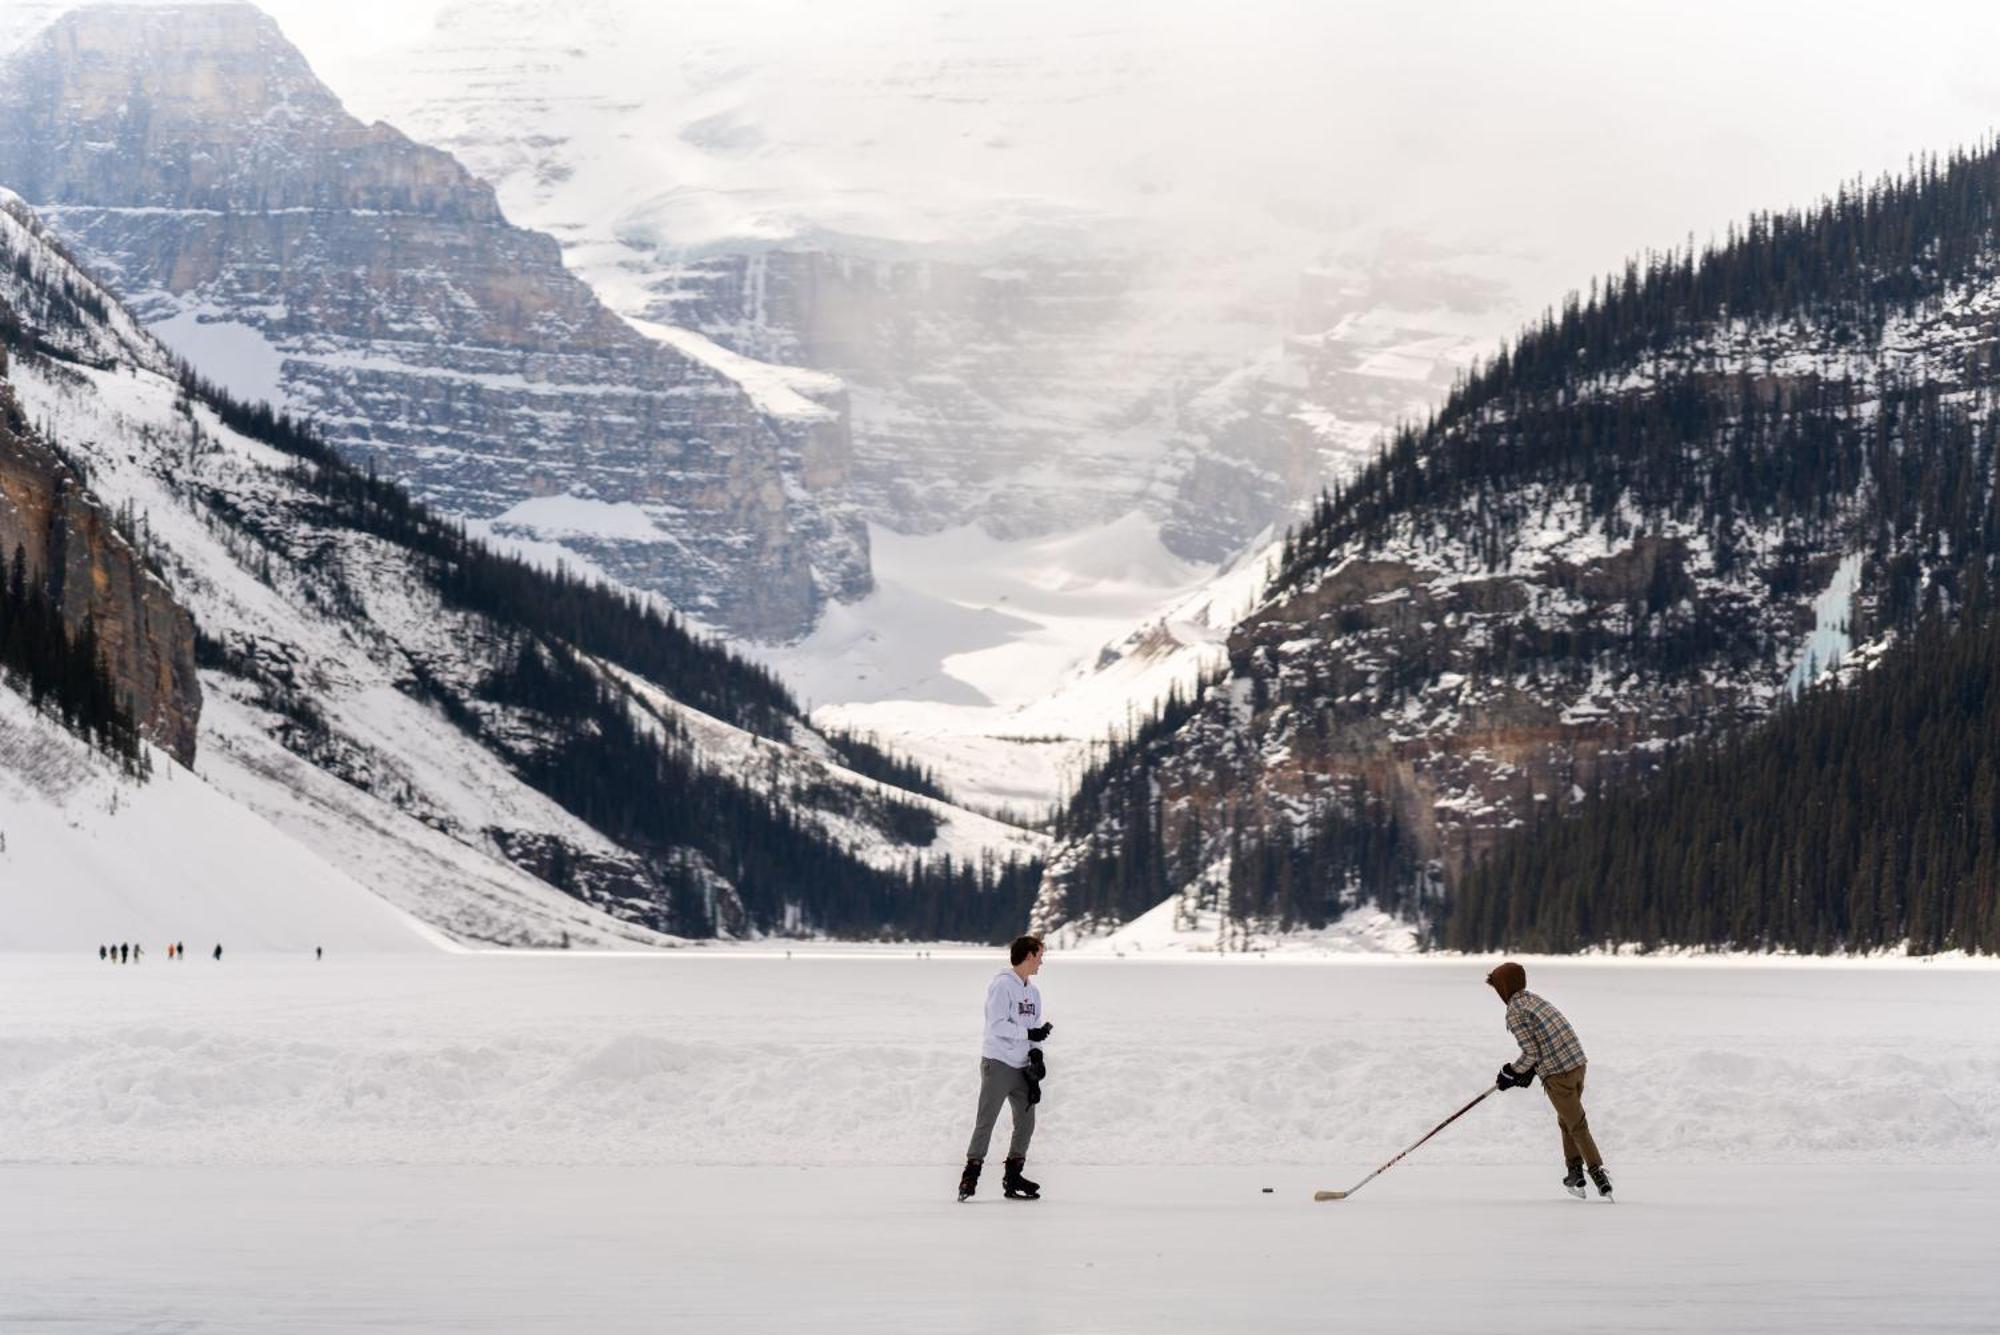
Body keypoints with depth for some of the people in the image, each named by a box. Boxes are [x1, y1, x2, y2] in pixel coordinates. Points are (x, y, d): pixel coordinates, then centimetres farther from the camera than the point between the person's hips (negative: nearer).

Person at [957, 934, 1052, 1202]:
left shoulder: (1033, 991, 15)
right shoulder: (1002, 985, -11)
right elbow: (997, 1026, -19)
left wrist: (1035, 1052, 0)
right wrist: (1030, 1034, -20)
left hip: (1022, 1067, 8)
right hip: (998, 1064, -8)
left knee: (1026, 1121, 8)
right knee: (986, 1121, -9)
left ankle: (1013, 1177, 16)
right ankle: (970, 1176, -7)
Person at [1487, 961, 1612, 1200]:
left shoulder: (1515, 1013, -11)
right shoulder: (1534, 999, 14)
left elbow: (1531, 1053, -13)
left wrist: (1510, 1074, 1)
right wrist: (1527, 1071, 15)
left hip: (1557, 1074, -8)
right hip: (1578, 1063, 8)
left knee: (1576, 1124, 0)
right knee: (1566, 1120, 22)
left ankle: (1598, 1173, -2)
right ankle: (1575, 1173, 26)